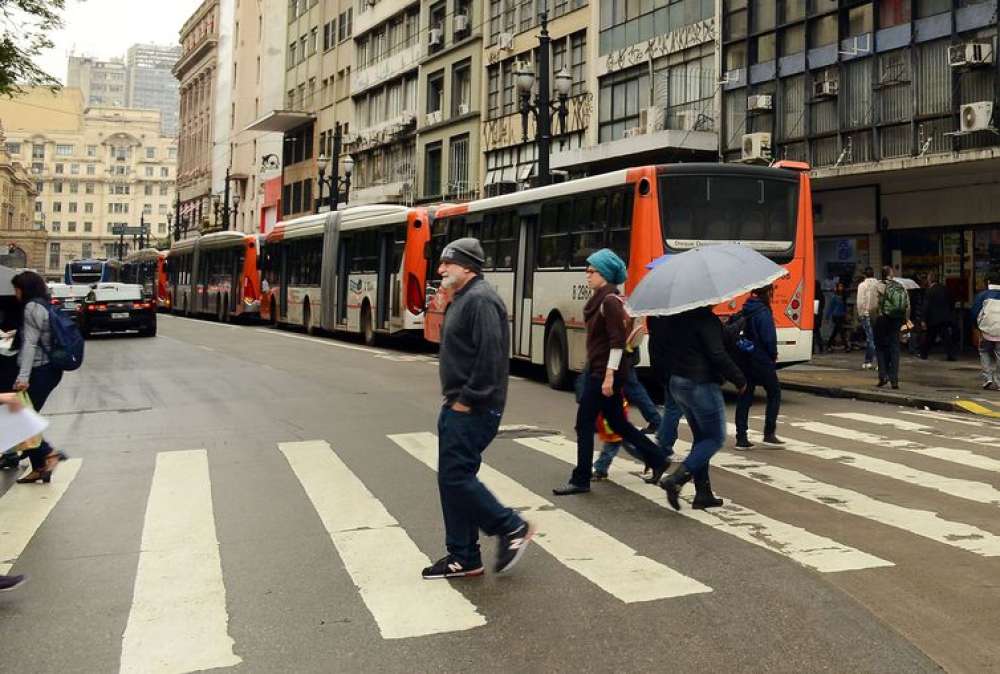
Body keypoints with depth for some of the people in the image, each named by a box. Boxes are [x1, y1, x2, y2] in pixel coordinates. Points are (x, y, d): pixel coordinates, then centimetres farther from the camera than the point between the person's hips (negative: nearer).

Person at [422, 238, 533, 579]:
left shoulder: (480, 299, -15)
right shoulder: (462, 299, 18)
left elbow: (490, 355, -24)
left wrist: (468, 399, -20)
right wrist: (455, 399, 16)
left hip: (473, 409, -10)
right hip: (458, 406, 10)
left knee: (455, 476, -10)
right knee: (452, 479, 10)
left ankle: (512, 528, 5)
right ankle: (463, 557, 18)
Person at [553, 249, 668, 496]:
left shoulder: (610, 301, -15)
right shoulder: (601, 299, 13)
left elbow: (617, 341, -20)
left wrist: (609, 376, -23)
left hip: (605, 372, -10)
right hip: (597, 370, 10)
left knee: (584, 423, -3)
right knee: (617, 422, 16)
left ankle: (581, 480, 5)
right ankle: (657, 459, 25)